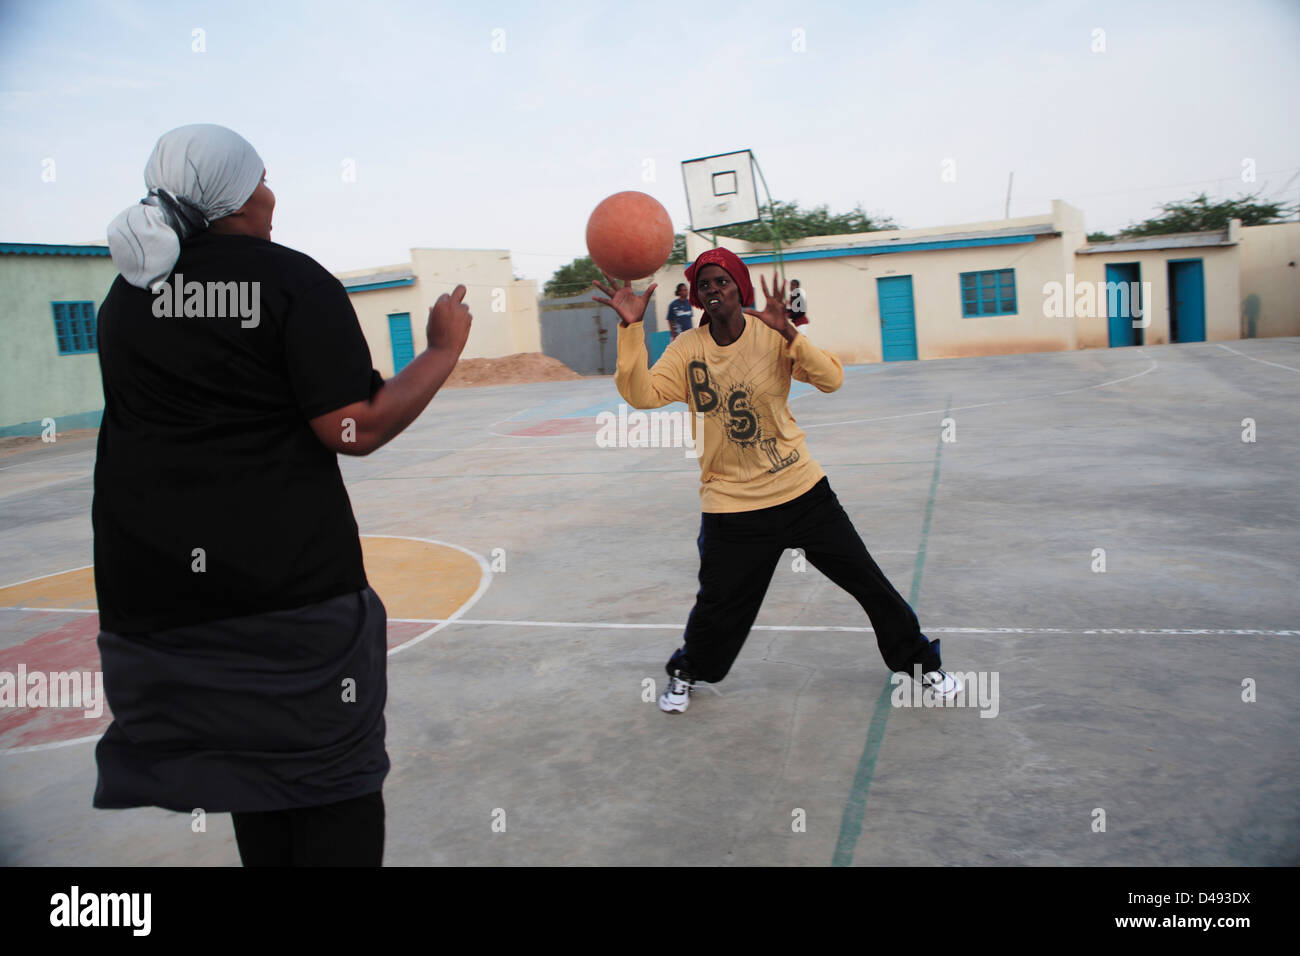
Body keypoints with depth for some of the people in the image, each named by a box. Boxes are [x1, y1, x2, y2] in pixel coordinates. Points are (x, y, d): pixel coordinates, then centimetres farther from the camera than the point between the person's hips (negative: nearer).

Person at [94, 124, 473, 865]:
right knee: (333, 775, 7)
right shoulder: (293, 281, -10)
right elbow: (355, 428, -17)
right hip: (291, 577, -6)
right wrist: (445, 350, -7)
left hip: (152, 582, 6)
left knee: (251, 767, 18)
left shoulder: (128, 291, 8)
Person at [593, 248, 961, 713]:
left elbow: (832, 380, -16)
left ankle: (920, 662, 29)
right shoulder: (687, 349, -5)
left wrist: (788, 332, -29)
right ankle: (685, 673, 36)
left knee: (868, 582, 6)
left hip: (803, 491, 1)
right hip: (731, 505, 0)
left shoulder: (772, 335, -6)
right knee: (718, 609, 3)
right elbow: (641, 394, -18)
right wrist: (631, 328, -28)